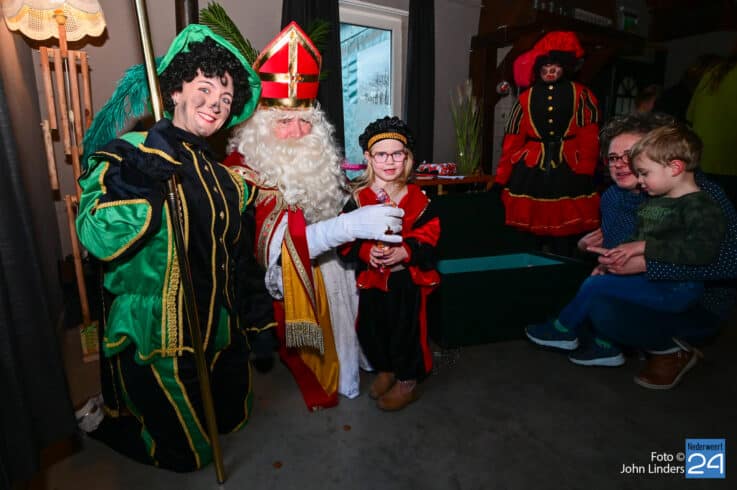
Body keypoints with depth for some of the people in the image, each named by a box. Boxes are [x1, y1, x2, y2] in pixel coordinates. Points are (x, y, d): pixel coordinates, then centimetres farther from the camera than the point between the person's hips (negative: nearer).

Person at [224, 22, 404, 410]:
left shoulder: (319, 160, 1)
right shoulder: (242, 171, -22)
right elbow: (278, 243, -34)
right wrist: (355, 224, -40)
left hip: (332, 270, 7)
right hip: (289, 286, -6)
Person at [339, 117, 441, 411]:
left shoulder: (416, 198, -6)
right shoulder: (358, 198, -5)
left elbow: (428, 237, -8)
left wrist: (404, 252, -24)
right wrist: (366, 252, -26)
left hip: (407, 278, -2)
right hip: (371, 277, 2)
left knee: (406, 329, 9)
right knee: (371, 329, 15)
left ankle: (407, 381, 34)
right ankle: (385, 370, 44)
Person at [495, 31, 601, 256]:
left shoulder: (581, 96, 9)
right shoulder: (525, 99, 12)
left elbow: (589, 138, 1)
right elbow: (512, 141, 6)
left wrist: (585, 173, -12)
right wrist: (500, 179, 0)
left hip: (568, 173, -1)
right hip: (530, 174, 1)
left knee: (564, 238, 1)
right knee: (529, 239, 4)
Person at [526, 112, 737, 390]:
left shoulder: (700, 193, -19)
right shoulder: (612, 198, 0)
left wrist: (646, 264, -33)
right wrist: (591, 246, -7)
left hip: (695, 306, -7)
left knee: (606, 309, -28)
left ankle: (672, 351, 0)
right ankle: (606, 343, 9)